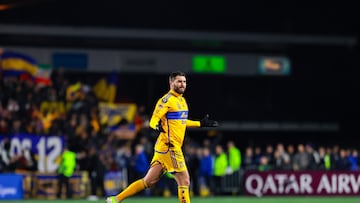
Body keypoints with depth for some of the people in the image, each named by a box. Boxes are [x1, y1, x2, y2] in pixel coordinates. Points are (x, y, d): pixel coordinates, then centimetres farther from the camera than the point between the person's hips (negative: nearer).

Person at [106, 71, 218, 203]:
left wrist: (201, 124, 30)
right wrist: (157, 126, -38)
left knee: (149, 181, 9)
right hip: (169, 146, -9)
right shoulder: (167, 100, -11)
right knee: (184, 180, -8)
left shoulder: (182, 100, 17)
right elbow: (153, 120, -16)